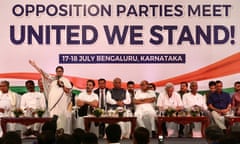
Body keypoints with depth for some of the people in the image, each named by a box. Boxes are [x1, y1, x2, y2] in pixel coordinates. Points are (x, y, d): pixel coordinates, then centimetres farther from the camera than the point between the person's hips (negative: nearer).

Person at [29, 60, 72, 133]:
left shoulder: (66, 80, 7)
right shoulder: (52, 78, 13)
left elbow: (68, 91, 1)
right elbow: (43, 74, 6)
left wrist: (62, 85, -13)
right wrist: (35, 66, -2)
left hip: (62, 103, -2)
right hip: (53, 102, 3)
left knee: (61, 119, -5)